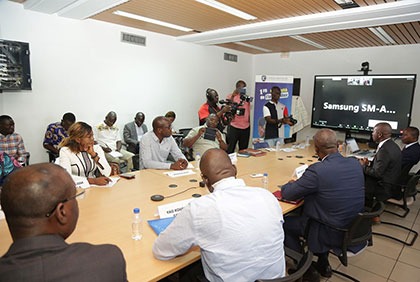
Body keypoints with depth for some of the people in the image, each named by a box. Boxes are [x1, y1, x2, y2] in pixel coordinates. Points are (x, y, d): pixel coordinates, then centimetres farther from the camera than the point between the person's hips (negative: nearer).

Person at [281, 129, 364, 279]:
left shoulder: (317, 170, -26)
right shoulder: (355, 163, -6)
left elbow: (287, 194, -15)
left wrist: (291, 184, 7)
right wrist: (302, 183, 12)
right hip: (356, 228, 7)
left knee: (285, 222, 11)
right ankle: (322, 264, 37)